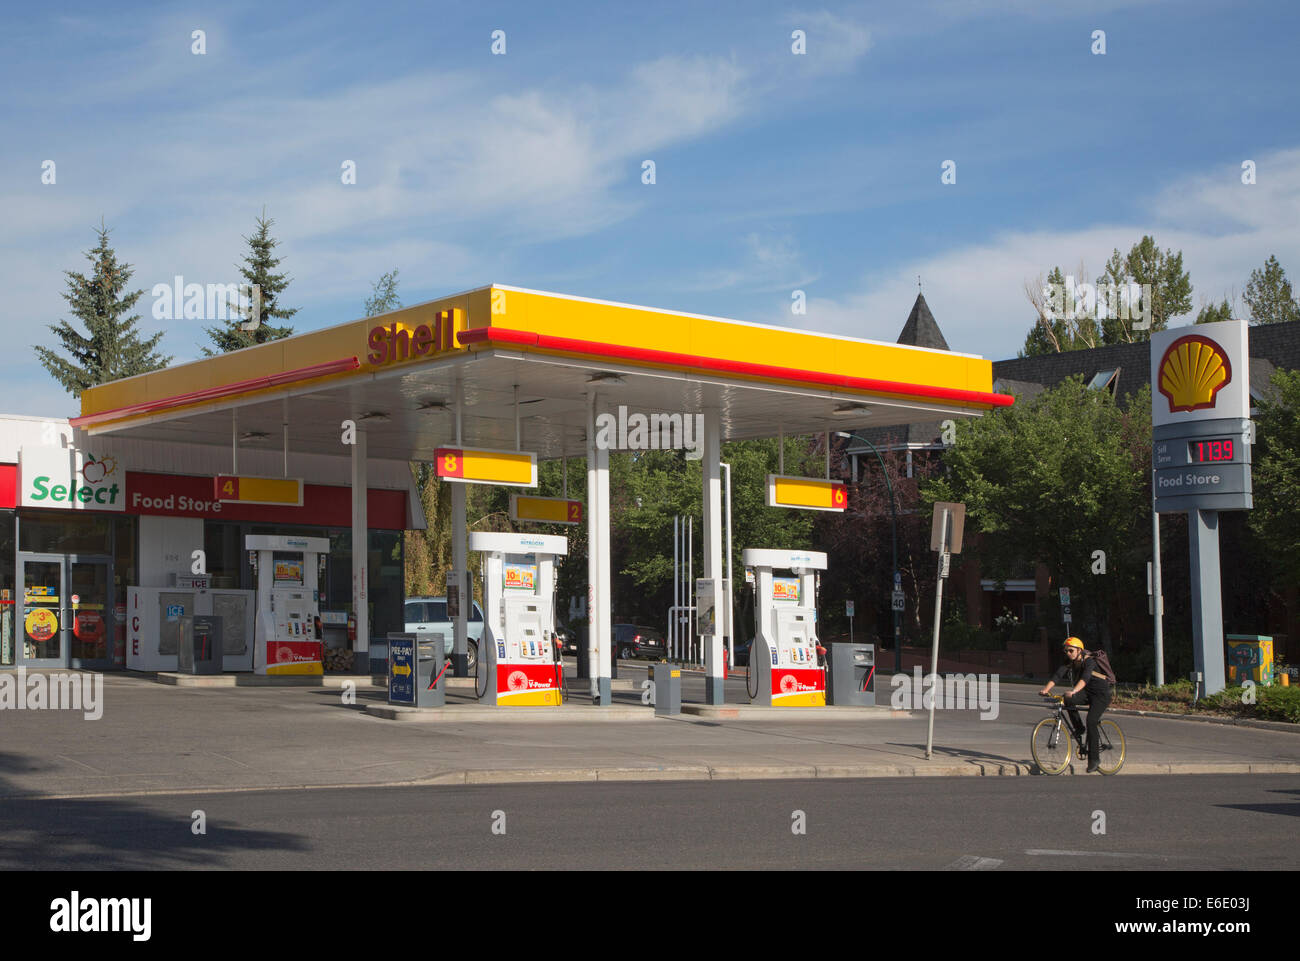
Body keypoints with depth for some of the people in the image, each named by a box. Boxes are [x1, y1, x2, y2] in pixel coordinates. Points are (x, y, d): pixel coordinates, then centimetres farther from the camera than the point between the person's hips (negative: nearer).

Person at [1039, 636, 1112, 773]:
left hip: (1101, 694, -6)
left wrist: (1074, 691, -56)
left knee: (1091, 721, -22)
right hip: (1087, 694, 6)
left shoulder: (1089, 661, -21)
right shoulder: (1069, 662, -3)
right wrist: (1046, 689, -32)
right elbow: (1058, 676, -15)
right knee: (1067, 700, -24)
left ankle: (1093, 759, -13)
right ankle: (1079, 728, -4)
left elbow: (1085, 678, -39)